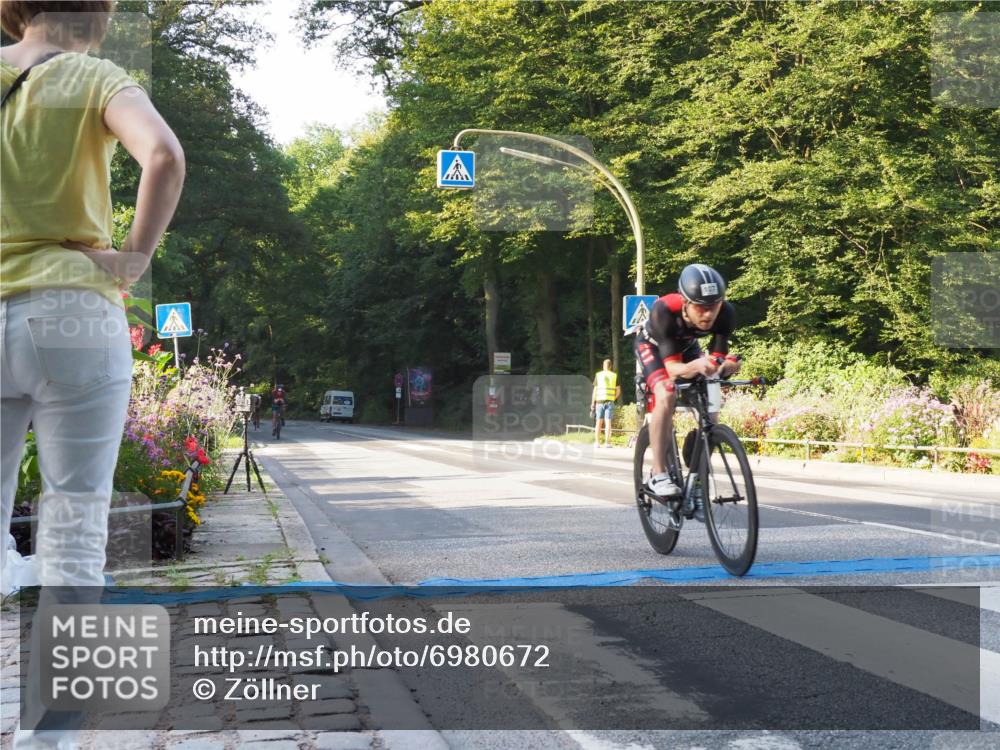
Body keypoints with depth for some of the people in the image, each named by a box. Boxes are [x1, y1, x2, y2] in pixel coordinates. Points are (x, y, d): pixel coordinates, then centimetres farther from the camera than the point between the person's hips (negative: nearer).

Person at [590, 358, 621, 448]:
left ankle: (597, 442, 4)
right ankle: (607, 442, -7)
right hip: (609, 401, -1)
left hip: (599, 401, 1)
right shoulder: (615, 375, 4)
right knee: (608, 422, -2)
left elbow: (595, 390, 2)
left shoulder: (598, 375, 4)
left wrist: (592, 403, 5)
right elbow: (618, 391, 2)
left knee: (599, 422, 6)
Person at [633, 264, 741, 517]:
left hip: (687, 346, 4)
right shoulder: (664, 311, -42)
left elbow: (718, 358, -27)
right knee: (667, 396, -31)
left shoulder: (725, 313, -33)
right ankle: (659, 475, -22)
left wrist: (727, 365, -50)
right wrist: (694, 367, -63)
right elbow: (672, 367, -42)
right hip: (653, 344, -4)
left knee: (709, 413, -9)